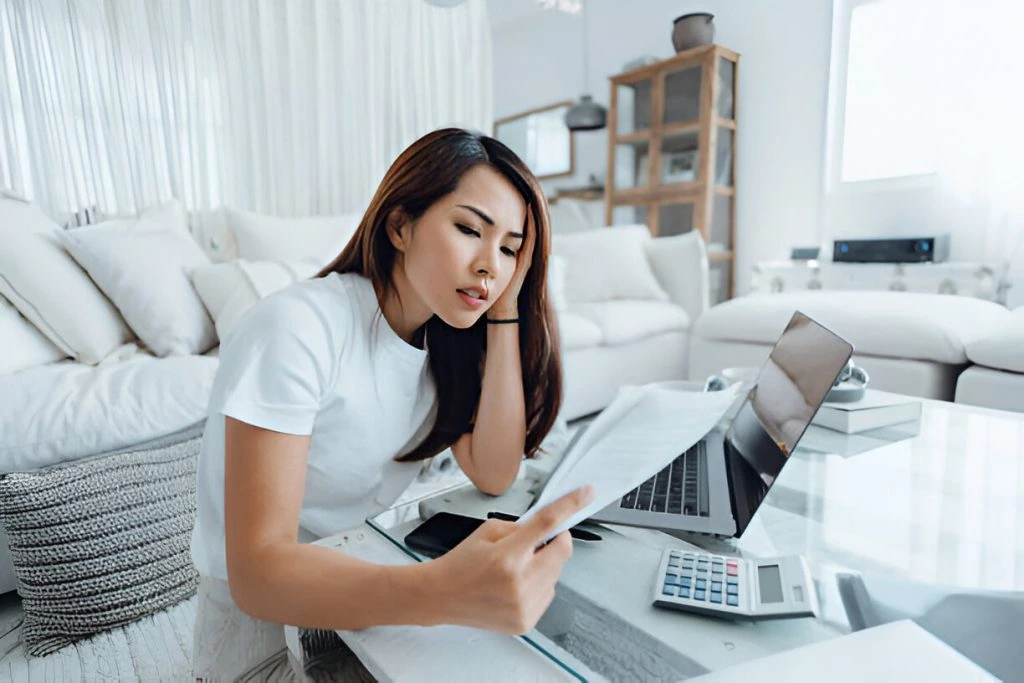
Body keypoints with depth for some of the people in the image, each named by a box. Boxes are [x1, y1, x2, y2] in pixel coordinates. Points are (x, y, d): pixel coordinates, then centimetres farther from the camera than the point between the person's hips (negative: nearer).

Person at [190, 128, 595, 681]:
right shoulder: (297, 328, -25)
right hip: (263, 620, -5)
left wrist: (505, 311, -18)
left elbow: (493, 476, -13)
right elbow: (256, 572, -31)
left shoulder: (442, 339, -3)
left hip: (373, 593, 6)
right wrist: (443, 591, -48)